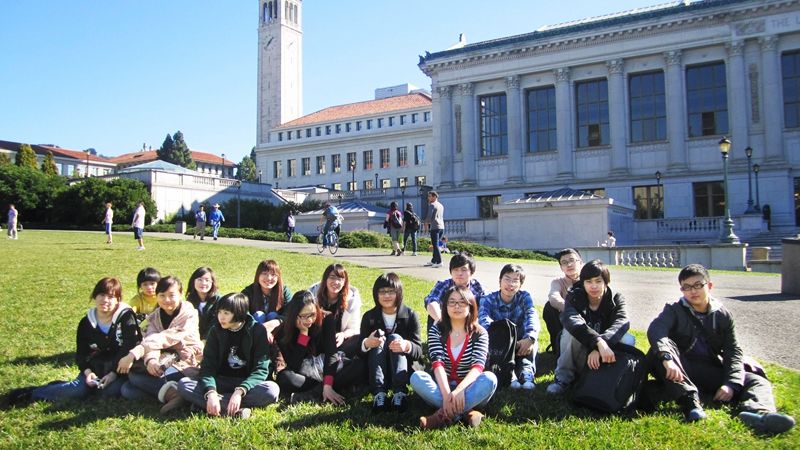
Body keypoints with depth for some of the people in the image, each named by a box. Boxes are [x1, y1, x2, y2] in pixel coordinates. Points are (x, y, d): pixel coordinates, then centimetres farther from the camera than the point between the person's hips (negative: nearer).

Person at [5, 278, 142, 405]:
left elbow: (130, 348, -14)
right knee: (78, 390, -26)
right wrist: (87, 372, -14)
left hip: (120, 368, -2)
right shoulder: (86, 322, 4)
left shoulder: (126, 317, -9)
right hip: (96, 367, 3)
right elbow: (81, 353, 6)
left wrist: (114, 373, -23)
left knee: (111, 390, -33)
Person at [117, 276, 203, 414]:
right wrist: (150, 359, -34)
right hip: (164, 363, 6)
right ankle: (173, 391, -29)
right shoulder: (155, 317, 8)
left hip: (186, 364, -6)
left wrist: (133, 354, -34)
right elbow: (150, 340, -11)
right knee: (128, 390, -20)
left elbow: (166, 338, -24)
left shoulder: (189, 315, -10)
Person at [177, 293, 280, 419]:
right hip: (221, 382, 3)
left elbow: (261, 368, -14)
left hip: (248, 383, -3)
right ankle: (236, 410, -34)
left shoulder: (257, 331, -9)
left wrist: (240, 391, -30)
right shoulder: (216, 331, 0)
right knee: (183, 384, -22)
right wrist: (211, 392, -27)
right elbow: (208, 365, -7)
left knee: (272, 390, -34)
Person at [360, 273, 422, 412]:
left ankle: (400, 393, -38)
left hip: (403, 368, -1)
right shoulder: (369, 317, -2)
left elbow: (419, 351, -10)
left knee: (394, 338, -24)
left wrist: (406, 346, -35)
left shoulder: (410, 315, -5)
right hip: (376, 371, 1)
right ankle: (378, 393, -37)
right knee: (378, 342, -23)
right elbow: (360, 349, -6)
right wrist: (366, 343, -32)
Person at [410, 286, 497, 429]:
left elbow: (478, 366, -18)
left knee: (490, 379, -31)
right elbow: (437, 363, -16)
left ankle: (444, 413, -33)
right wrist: (446, 394, -33)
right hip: (442, 387, 1)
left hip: (469, 391, -1)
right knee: (416, 377, -26)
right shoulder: (436, 330, -2)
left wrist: (460, 389, -37)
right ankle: (465, 411, -33)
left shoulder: (479, 333, -3)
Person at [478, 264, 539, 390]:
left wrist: (530, 338, -47)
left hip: (520, 345, 1)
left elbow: (532, 316, -26)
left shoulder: (525, 297, -5)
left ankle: (526, 371, -37)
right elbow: (484, 320, -29)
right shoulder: (488, 300, -9)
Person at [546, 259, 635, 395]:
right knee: (571, 330, -31)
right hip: (580, 353, -1)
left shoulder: (616, 299, -10)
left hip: (604, 358, 1)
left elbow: (622, 323, -32)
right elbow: (571, 319, -37)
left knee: (628, 340, -26)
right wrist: (599, 342, -54)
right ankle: (563, 378, -18)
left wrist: (598, 349, -51)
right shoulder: (574, 297, -14)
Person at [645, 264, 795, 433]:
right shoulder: (674, 310, -2)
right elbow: (655, 329, -23)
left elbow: (733, 352, 3)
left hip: (712, 372, 3)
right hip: (682, 370, -3)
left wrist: (731, 384, -15)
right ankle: (690, 400, -44)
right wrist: (667, 357, -43)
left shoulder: (723, 315, 8)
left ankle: (759, 413, -48)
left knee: (758, 381, -16)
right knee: (659, 352, -32)